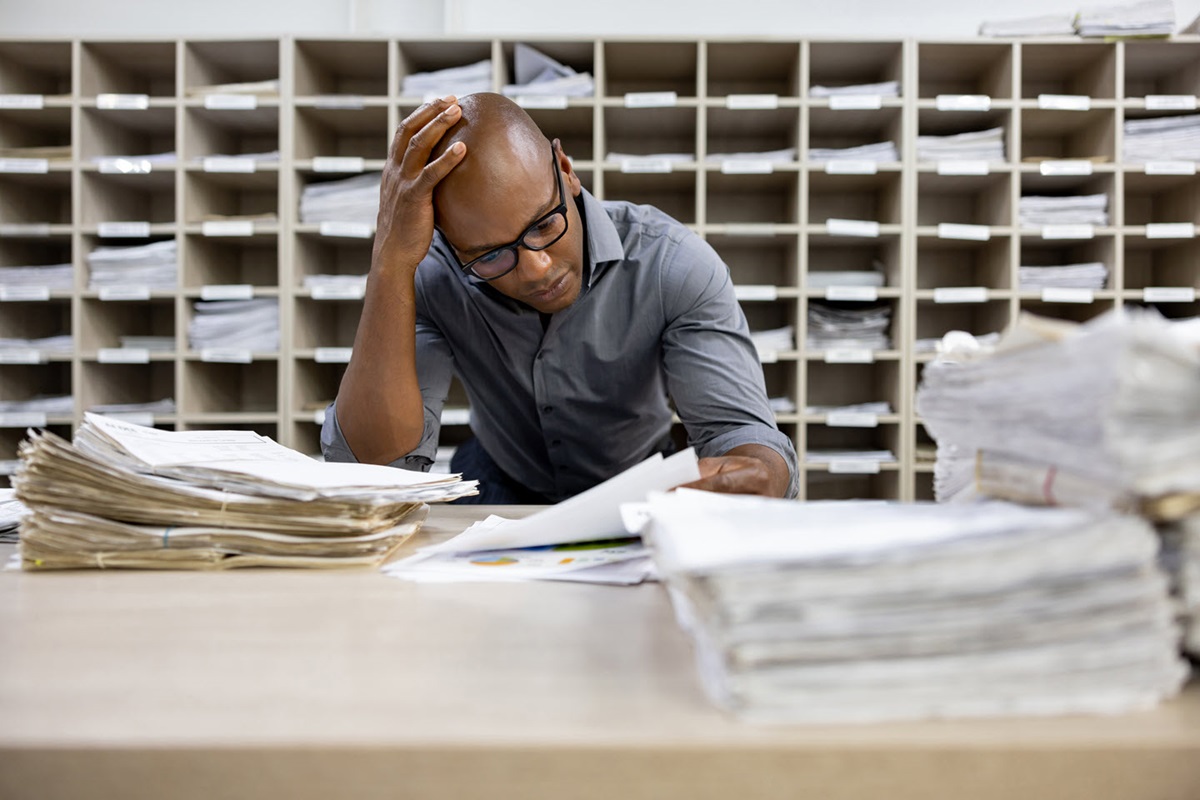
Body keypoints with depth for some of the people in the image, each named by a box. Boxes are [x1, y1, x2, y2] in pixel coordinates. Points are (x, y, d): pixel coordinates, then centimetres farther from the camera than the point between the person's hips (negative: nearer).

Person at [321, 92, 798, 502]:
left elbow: (740, 431, -25)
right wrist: (391, 259, -36)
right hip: (503, 488, 0)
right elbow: (373, 464, -31)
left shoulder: (673, 267, -22)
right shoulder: (428, 281, -20)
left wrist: (758, 477, -51)